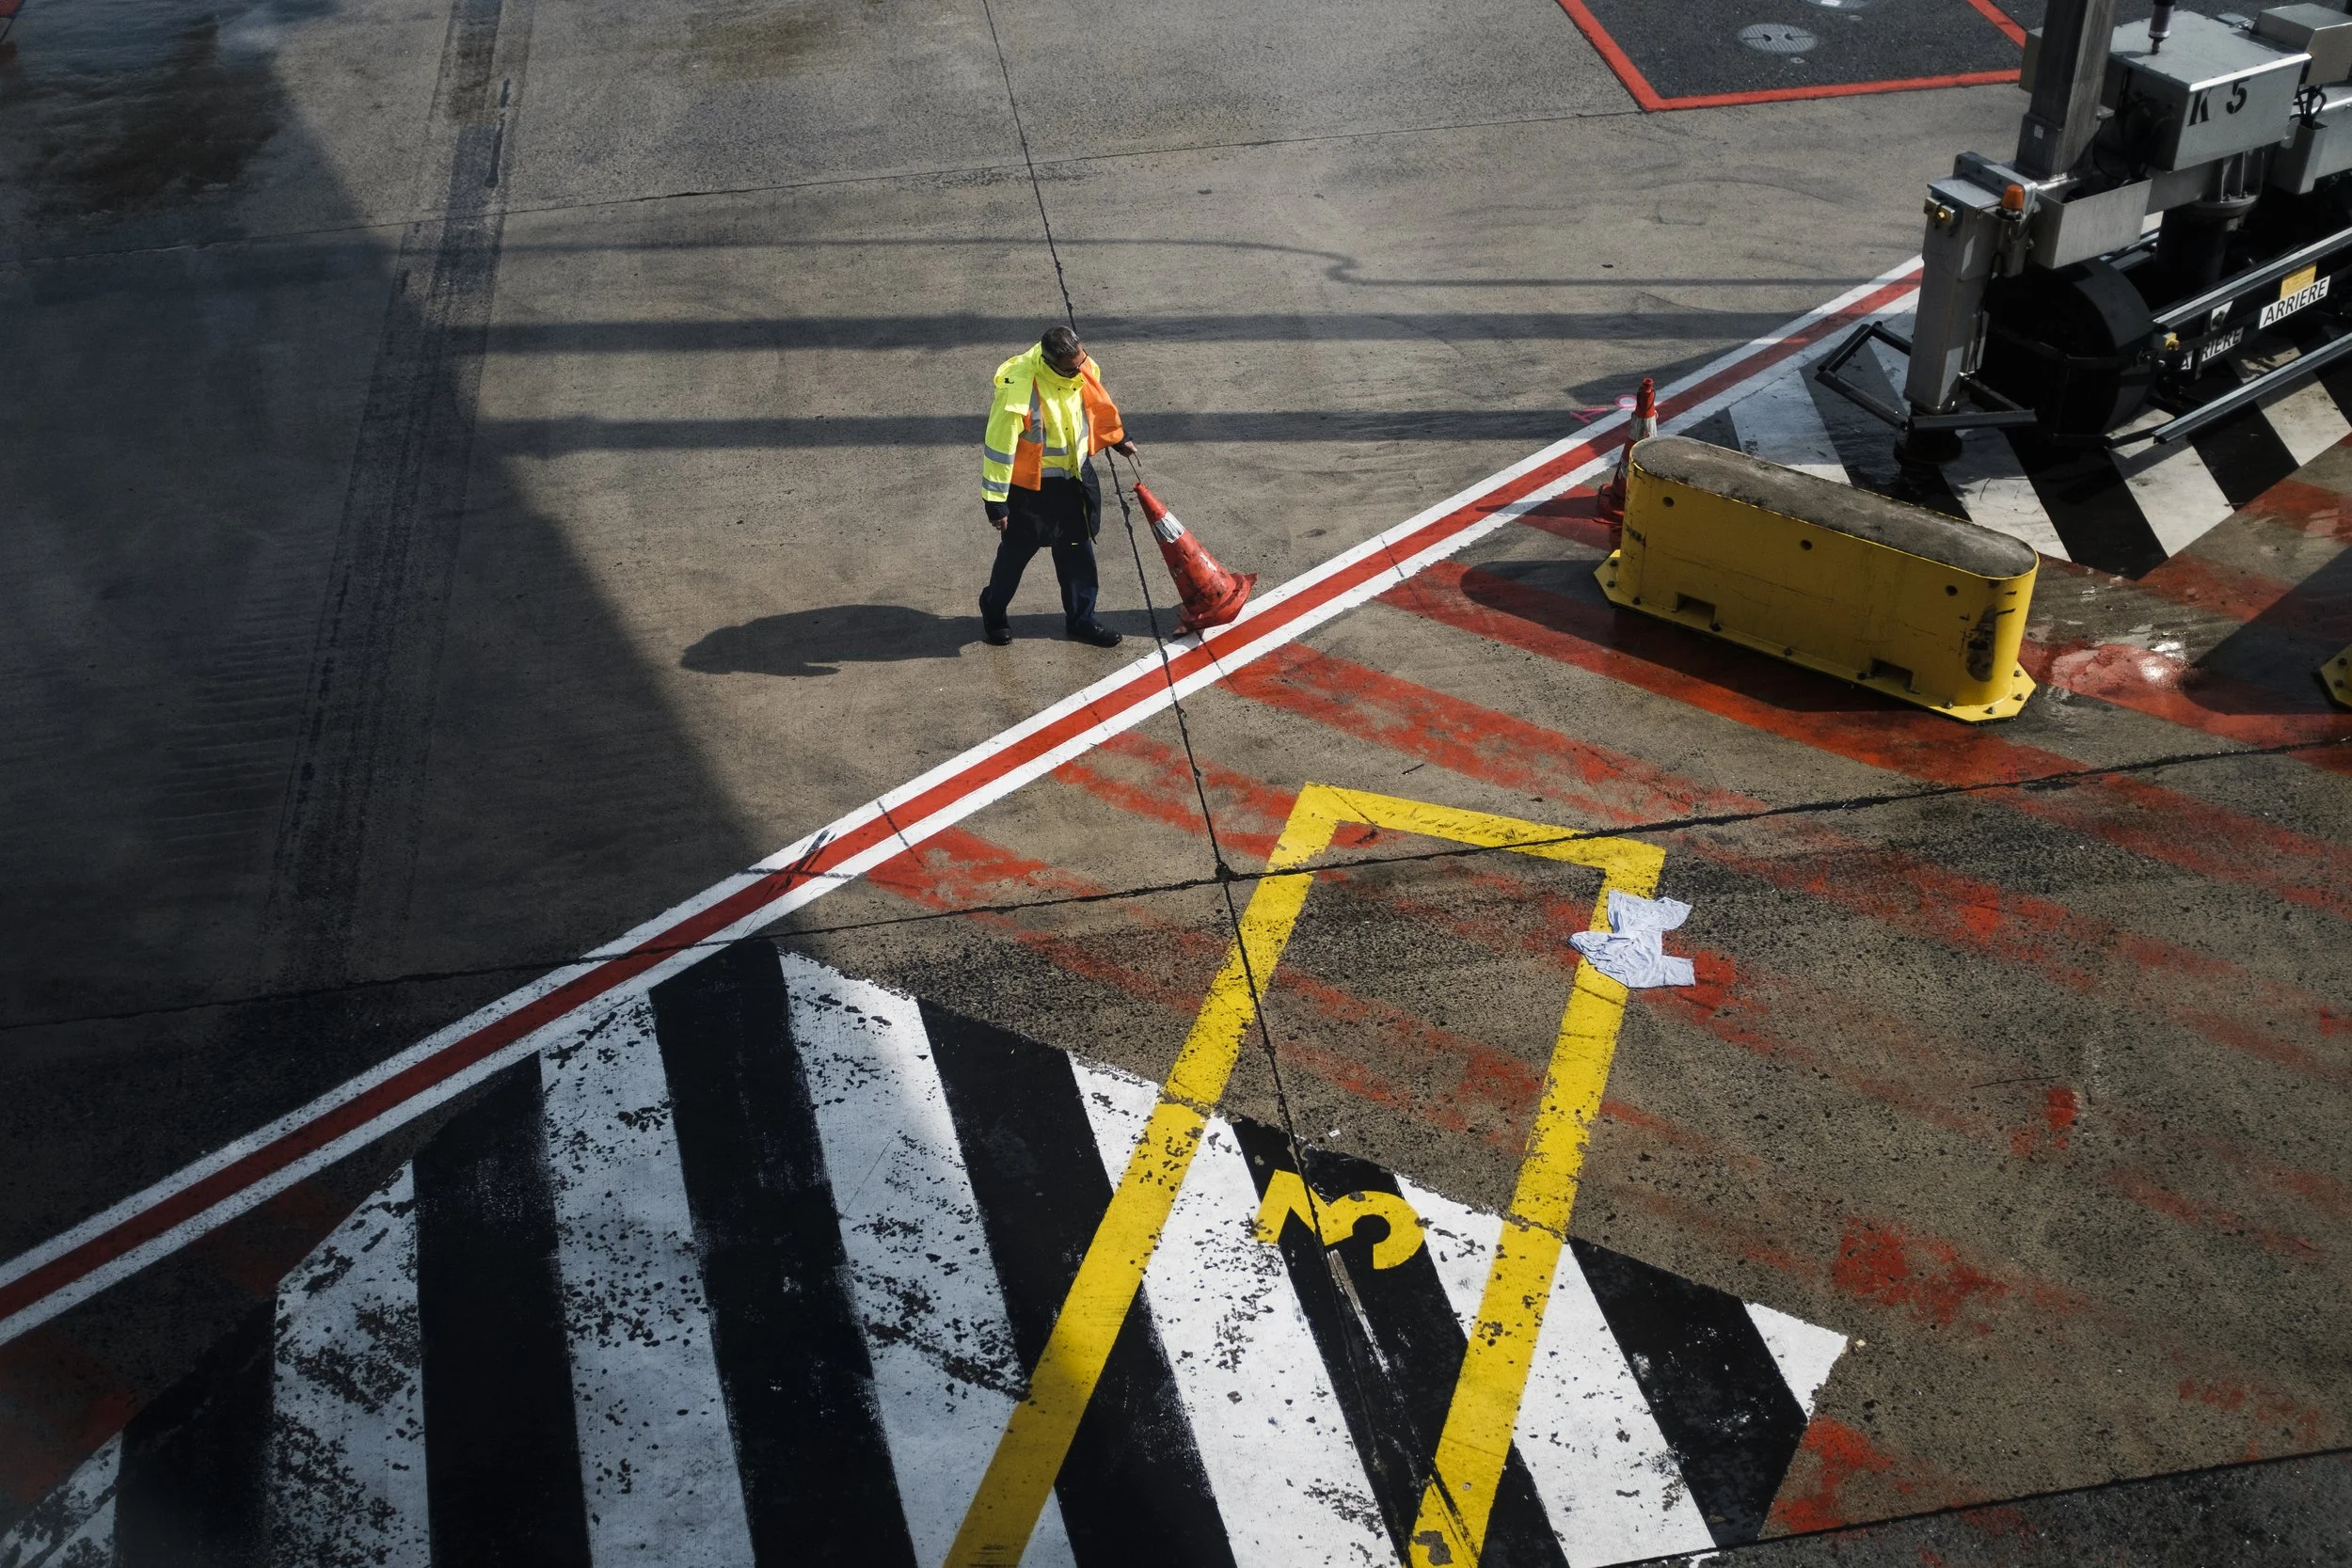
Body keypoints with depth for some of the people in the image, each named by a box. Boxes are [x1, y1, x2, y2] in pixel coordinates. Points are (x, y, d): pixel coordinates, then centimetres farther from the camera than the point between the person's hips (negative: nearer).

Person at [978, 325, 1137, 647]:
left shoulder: (1082, 368, -14)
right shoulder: (1018, 388, -33)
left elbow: (1098, 403, 10)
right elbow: (999, 444, -25)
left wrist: (1118, 438, 23)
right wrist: (996, 501, -20)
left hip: (1074, 477, 5)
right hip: (1030, 486, -5)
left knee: (1078, 551, 17)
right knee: (1015, 552, 15)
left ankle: (1081, 619, 35)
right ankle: (993, 613, 39)